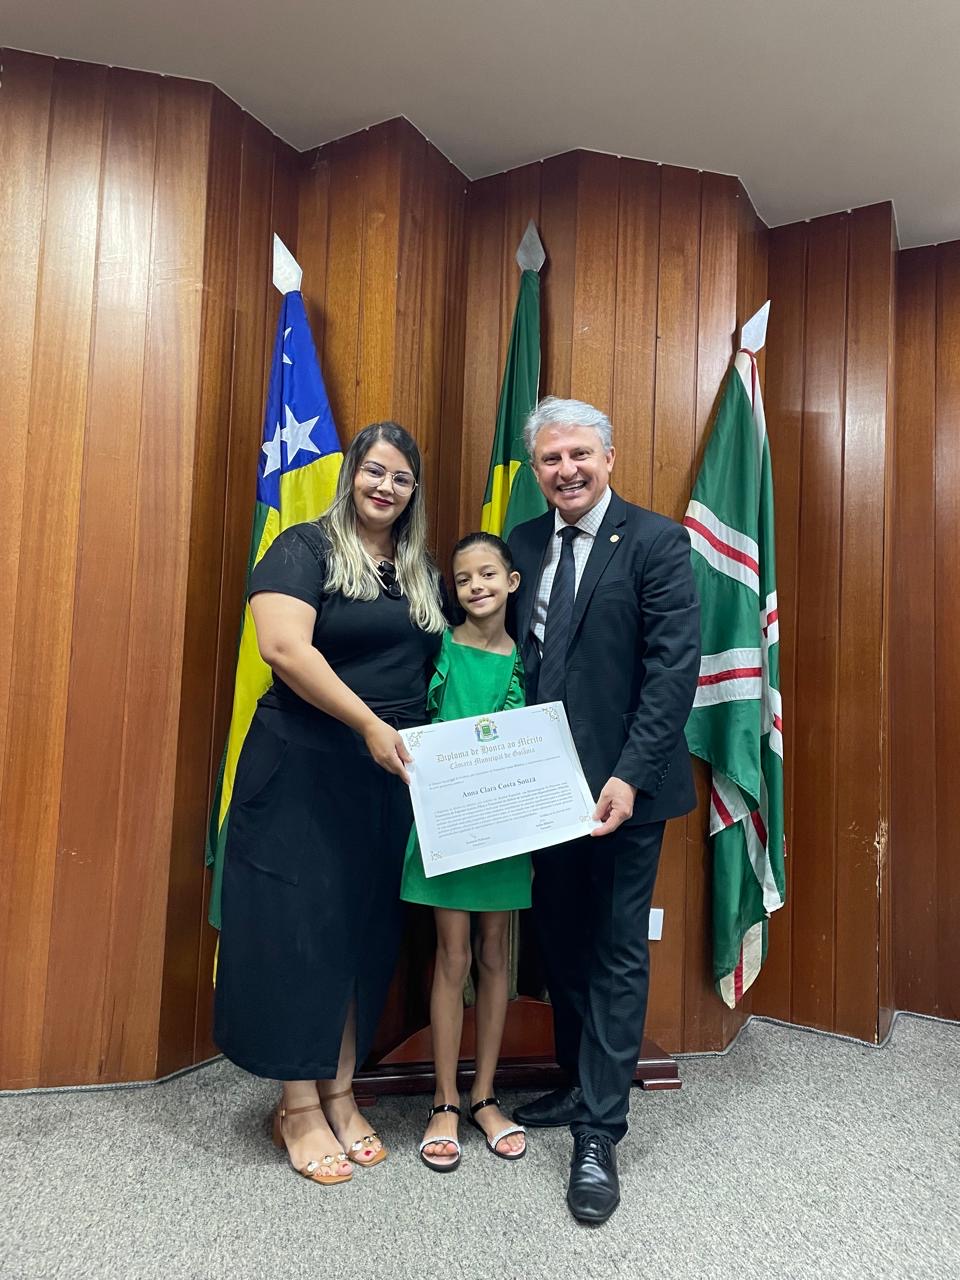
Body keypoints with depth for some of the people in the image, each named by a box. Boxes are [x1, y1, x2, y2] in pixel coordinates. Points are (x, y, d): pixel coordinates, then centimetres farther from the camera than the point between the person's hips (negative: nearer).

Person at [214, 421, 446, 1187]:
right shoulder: (305, 549, -6)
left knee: (366, 933, 12)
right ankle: (299, 1109, 23)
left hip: (391, 778, 6)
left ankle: (339, 1095, 30)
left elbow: (437, 666, 17)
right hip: (303, 771, -5)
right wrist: (369, 725, -23)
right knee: (299, 928, 5)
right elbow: (283, 647, -19)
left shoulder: (422, 573, 13)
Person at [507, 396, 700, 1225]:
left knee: (616, 954, 8)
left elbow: (675, 666, -13)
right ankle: (581, 1084, 40)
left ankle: (600, 1134, 23)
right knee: (561, 943, 18)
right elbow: (513, 653, 10)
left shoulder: (655, 541, -7)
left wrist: (630, 775, -20)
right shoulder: (523, 544, 9)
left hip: (621, 786, -5)